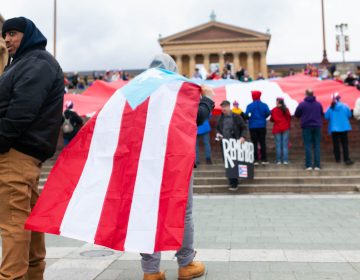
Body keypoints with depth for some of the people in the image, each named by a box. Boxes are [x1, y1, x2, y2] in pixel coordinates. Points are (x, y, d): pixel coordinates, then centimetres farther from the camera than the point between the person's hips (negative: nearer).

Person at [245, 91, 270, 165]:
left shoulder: (249, 106, -3)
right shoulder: (264, 105, -1)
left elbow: (246, 114, -16)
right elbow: (268, 112, -16)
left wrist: (249, 118, 5)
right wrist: (263, 118, 3)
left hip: (253, 126, -1)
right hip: (262, 125, 1)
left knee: (254, 143, 3)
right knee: (262, 143, 7)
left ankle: (256, 160, 1)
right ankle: (264, 159, 6)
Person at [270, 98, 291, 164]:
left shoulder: (274, 110, -6)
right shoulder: (286, 109, 1)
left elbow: (272, 119, -2)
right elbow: (289, 118, 6)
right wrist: (288, 126, 19)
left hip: (277, 129, -1)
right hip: (286, 129, 1)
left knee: (278, 145, 2)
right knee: (285, 145, 3)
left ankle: (279, 160, 1)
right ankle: (285, 160, 0)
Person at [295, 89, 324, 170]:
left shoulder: (302, 104, -8)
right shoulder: (319, 104, 3)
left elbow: (296, 115, 3)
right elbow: (322, 114, 15)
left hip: (307, 127, -2)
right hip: (317, 126, 2)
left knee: (308, 146, 0)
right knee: (317, 145, 5)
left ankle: (309, 165, -3)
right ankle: (317, 165, 3)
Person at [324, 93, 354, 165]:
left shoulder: (330, 108, -7)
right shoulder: (345, 106, -7)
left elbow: (326, 117, -2)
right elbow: (349, 115, 2)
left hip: (334, 128, 1)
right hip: (344, 127, -1)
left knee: (336, 144, 9)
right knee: (345, 143, 2)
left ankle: (337, 159, 12)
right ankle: (346, 159, -5)